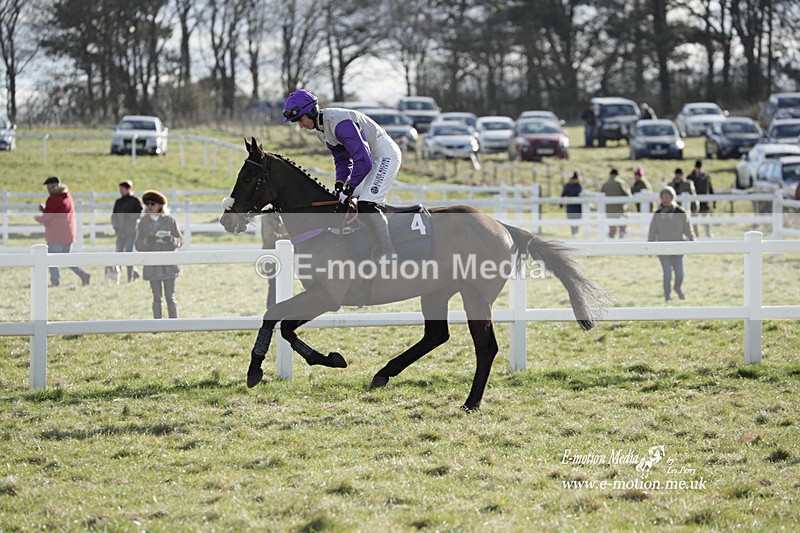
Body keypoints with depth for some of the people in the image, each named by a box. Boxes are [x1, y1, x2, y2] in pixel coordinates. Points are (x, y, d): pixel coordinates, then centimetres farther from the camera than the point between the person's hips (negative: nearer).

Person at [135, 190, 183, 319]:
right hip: (152, 265, 0)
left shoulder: (169, 221, 4)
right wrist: (147, 241, -18)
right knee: (157, 298, 2)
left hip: (168, 264, 0)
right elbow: (138, 246, 3)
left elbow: (180, 241, 5)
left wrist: (171, 239, -17)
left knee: (170, 297, -1)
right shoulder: (143, 223, 4)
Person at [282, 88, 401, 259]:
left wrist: (348, 189, -24)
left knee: (366, 205, -22)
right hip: (369, 156, 11)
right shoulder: (319, 127, 3)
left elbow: (363, 159, -32)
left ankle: (387, 253, -18)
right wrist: (340, 184, -3)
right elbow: (342, 158, 13)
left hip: (385, 153, -11)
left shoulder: (340, 123, -30)